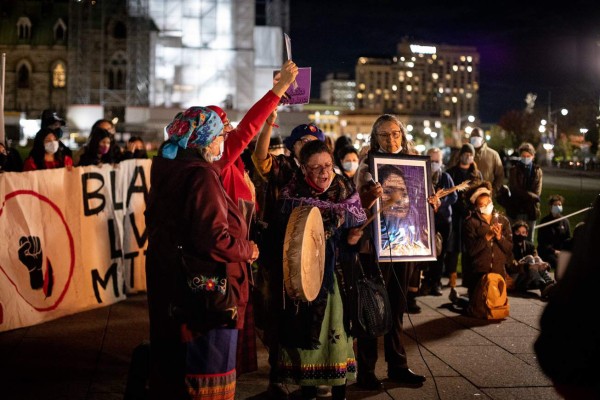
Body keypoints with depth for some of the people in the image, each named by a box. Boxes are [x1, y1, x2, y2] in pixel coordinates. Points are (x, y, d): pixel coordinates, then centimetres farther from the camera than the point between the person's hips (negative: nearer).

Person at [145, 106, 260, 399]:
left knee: (171, 374, 20)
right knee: (208, 376, 3)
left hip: (169, 291, 9)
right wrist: (248, 250, -11)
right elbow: (214, 241, -29)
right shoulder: (202, 176, -21)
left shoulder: (166, 169, 7)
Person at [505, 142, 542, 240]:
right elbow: (514, 189, -7)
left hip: (531, 210, 1)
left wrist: (522, 194, -14)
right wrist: (531, 196, -14)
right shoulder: (513, 170, 4)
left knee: (528, 239, 7)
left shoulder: (537, 171, 8)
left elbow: (537, 192, 0)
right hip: (515, 209, -1)